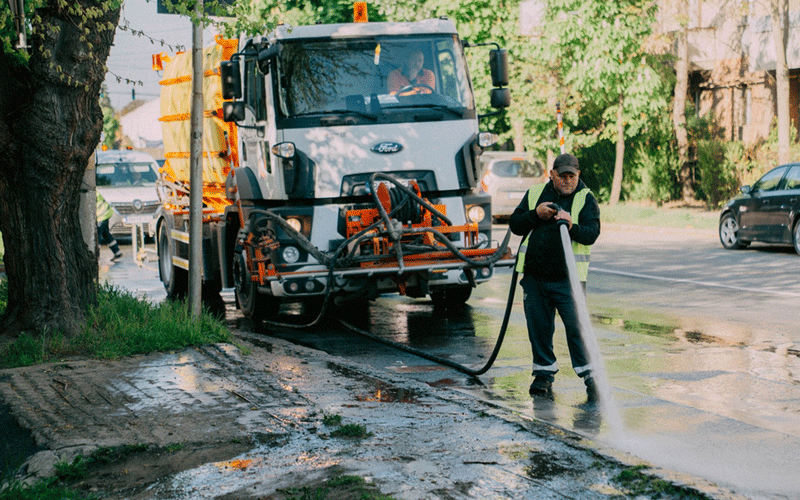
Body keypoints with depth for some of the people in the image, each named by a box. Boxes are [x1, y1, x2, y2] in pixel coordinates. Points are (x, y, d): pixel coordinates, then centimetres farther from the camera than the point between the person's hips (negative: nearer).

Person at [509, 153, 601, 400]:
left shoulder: (586, 199, 1)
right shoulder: (535, 193, 11)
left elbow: (592, 233, -11)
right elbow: (514, 224, 8)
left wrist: (572, 226, -31)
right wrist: (536, 215, -9)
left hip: (568, 278, -3)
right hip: (534, 276, 4)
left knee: (576, 326, -9)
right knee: (539, 326, 9)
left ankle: (589, 374, -1)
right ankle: (545, 373, 23)